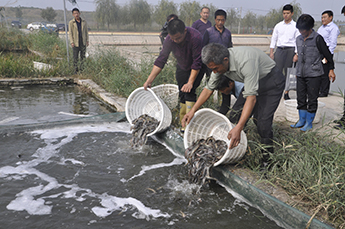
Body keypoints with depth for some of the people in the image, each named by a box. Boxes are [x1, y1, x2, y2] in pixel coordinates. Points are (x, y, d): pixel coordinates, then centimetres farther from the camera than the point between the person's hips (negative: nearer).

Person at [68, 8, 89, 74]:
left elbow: (86, 32, 10)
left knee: (83, 56, 6)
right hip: (75, 43, -2)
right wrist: (72, 42, -12)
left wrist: (87, 41, 3)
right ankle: (76, 69, 7)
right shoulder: (71, 23, -2)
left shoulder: (84, 22, 5)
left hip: (83, 42, 2)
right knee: (75, 57, -1)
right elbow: (70, 33, -3)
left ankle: (82, 69, 15)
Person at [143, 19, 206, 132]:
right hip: (182, 67, 4)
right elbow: (160, 60, -18)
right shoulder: (169, 39, -22)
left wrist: (190, 82, -32)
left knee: (189, 91, -20)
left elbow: (197, 63, -30)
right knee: (182, 93, 2)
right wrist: (149, 80, -23)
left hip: (196, 68, -4)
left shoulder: (195, 37, -35)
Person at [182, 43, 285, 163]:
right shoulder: (219, 62, -14)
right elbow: (209, 88, -2)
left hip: (272, 81, -7)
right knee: (235, 115, -1)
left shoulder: (245, 61, -39)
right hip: (251, 82, 7)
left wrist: (238, 128, -45)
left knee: (262, 121, -17)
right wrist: (192, 110, -7)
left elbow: (251, 97, -40)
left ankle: (268, 161, 1)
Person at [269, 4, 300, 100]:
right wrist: (271, 52, 3)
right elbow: (273, 39, 12)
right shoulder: (278, 26, 11)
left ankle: (286, 93, 11)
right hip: (279, 49, 2)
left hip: (290, 50, -2)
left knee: (288, 72, 3)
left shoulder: (295, 26, 3)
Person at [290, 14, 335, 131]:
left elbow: (327, 54, -5)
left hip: (314, 74, -6)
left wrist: (331, 70, -5)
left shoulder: (317, 38, -8)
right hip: (301, 74, 6)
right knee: (301, 98, 11)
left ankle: (309, 123, 11)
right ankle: (302, 120, 23)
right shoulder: (299, 39, 10)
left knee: (312, 99, 1)